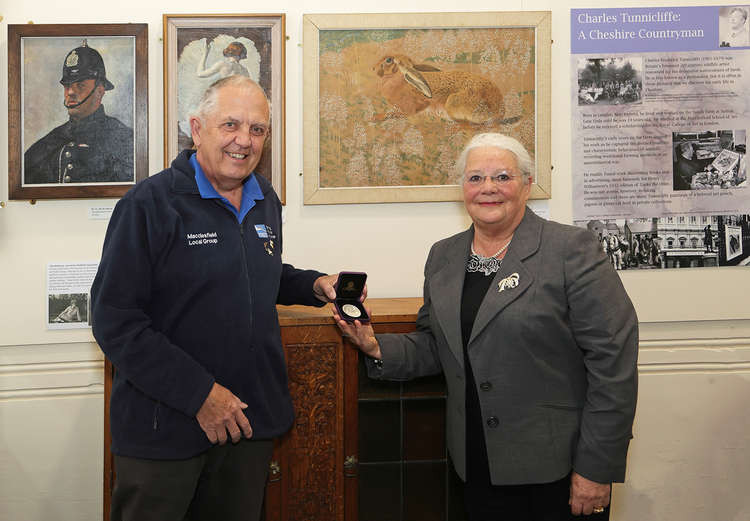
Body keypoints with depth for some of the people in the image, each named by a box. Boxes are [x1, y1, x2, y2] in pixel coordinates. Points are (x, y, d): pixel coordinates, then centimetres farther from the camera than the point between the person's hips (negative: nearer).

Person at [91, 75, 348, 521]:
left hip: (251, 420, 6)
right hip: (163, 429, -6)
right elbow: (115, 320, -17)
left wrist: (314, 285, 5)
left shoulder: (266, 202, 9)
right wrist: (199, 393, -21)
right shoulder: (151, 203, -13)